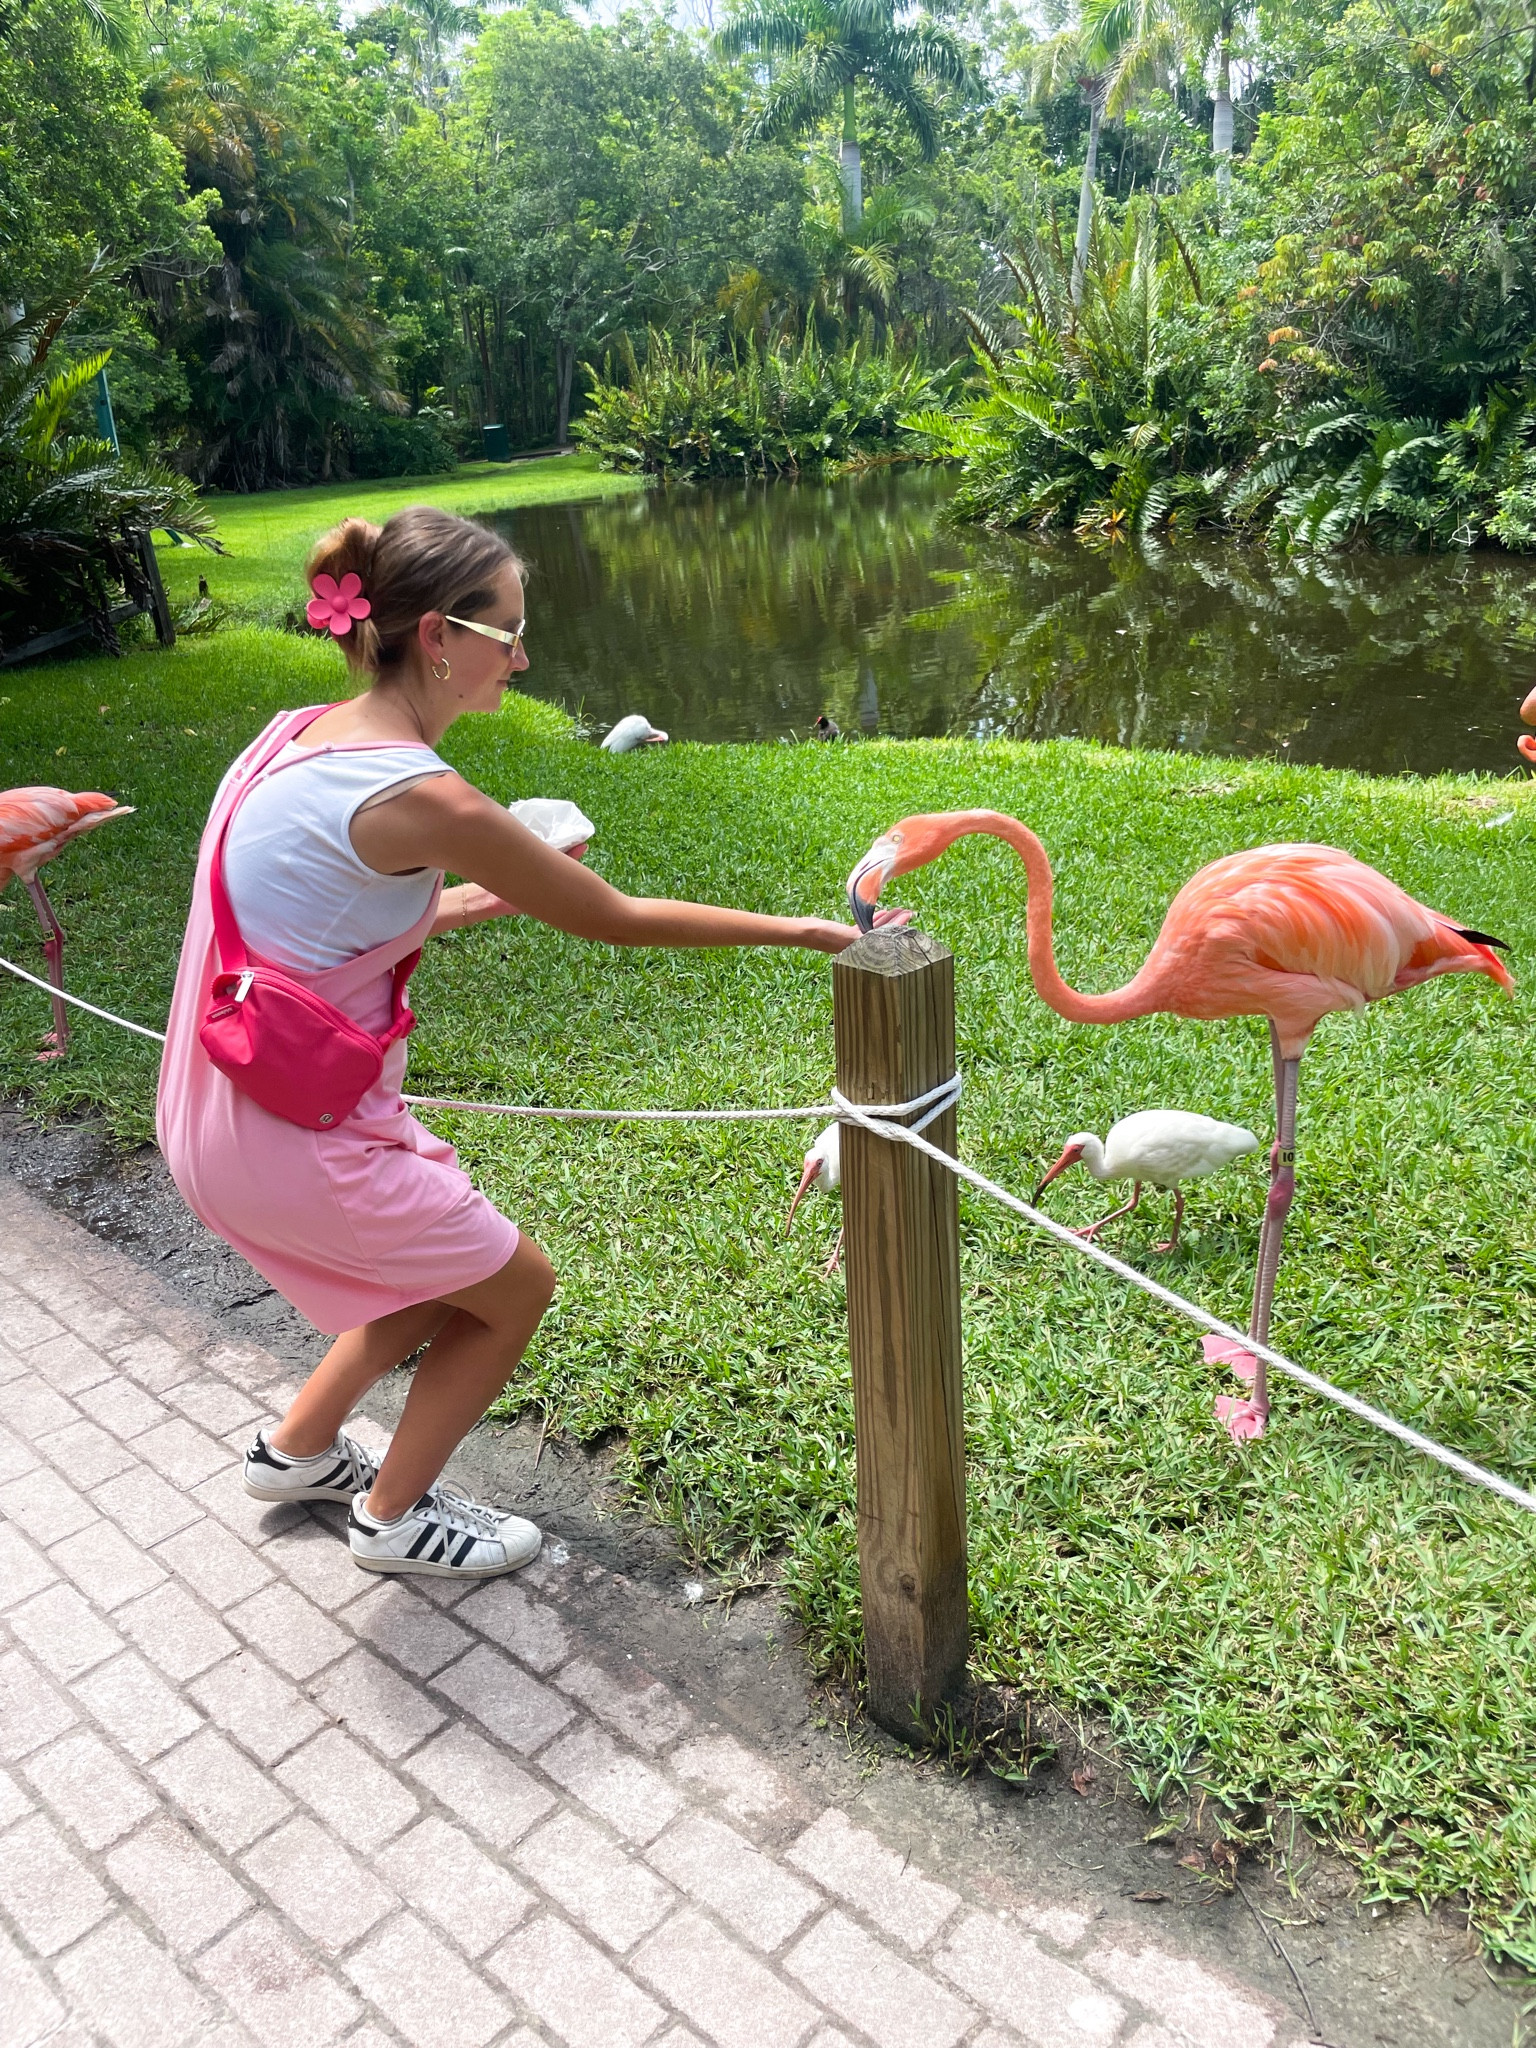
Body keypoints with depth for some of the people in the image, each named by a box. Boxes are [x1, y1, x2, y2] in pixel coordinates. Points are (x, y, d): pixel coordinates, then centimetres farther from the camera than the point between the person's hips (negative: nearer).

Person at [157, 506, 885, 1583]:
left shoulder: (305, 735, 3)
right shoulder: (422, 798, -25)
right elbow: (615, 918, -16)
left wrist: (491, 897, 7)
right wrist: (803, 931, -7)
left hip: (224, 1108, 9)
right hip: (295, 1142, -9)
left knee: (454, 1267, 27)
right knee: (518, 1285, 12)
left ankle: (297, 1449, 45)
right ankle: (395, 1517, 31)